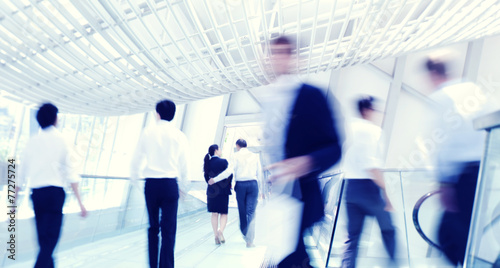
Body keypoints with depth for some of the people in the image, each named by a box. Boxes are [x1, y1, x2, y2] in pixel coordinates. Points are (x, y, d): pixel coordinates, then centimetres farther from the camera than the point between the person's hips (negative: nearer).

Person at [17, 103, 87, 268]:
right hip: (55, 192, -5)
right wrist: (80, 203, -5)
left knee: (43, 241, 18)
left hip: (36, 194, 5)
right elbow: (71, 173, -6)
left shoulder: (32, 142, 9)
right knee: (49, 242, -3)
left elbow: (21, 175, 11)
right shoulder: (60, 140, -2)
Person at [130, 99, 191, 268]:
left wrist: (134, 179, 25)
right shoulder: (179, 135, 1)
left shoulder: (147, 133, 3)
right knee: (169, 230, 2)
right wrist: (184, 187, 15)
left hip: (151, 184, 2)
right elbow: (185, 164, 3)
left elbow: (135, 159, 8)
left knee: (153, 227, 17)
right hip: (170, 184, -1)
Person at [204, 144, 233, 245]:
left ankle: (216, 235, 10)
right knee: (224, 213, 8)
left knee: (214, 214, 10)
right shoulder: (223, 161, -8)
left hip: (211, 190, 4)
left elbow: (206, 176, 9)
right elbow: (230, 174, -8)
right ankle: (221, 230, -14)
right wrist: (229, 186, 7)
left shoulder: (207, 162, 4)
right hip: (223, 190, -3)